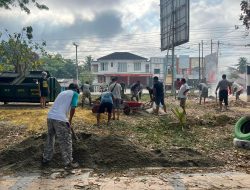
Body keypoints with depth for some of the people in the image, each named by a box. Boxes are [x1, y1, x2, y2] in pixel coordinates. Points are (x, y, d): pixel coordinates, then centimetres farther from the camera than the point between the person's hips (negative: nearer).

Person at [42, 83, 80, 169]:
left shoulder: (62, 93, 27)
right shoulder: (74, 94, 7)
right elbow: (73, 108, -5)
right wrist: (70, 121, 6)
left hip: (50, 117, 7)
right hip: (60, 119, -7)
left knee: (50, 139, 23)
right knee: (66, 141, 5)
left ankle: (46, 159, 32)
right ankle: (68, 162, 12)